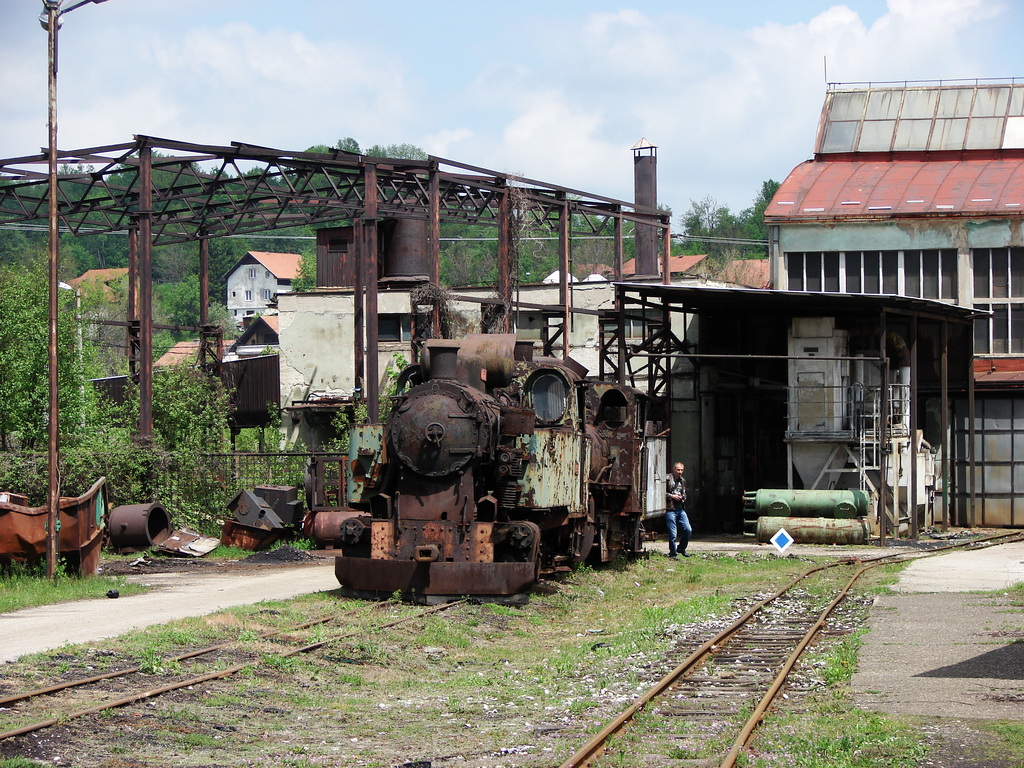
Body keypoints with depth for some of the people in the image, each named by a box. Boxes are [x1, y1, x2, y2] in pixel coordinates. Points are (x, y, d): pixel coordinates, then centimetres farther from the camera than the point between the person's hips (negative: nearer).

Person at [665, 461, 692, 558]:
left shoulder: (683, 481, 16)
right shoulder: (668, 479, -6)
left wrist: (683, 497, 7)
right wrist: (672, 496, -13)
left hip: (680, 509, 6)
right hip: (670, 509, -6)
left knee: (688, 530, -1)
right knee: (673, 534, -5)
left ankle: (681, 548, 19)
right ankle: (672, 553, 10)